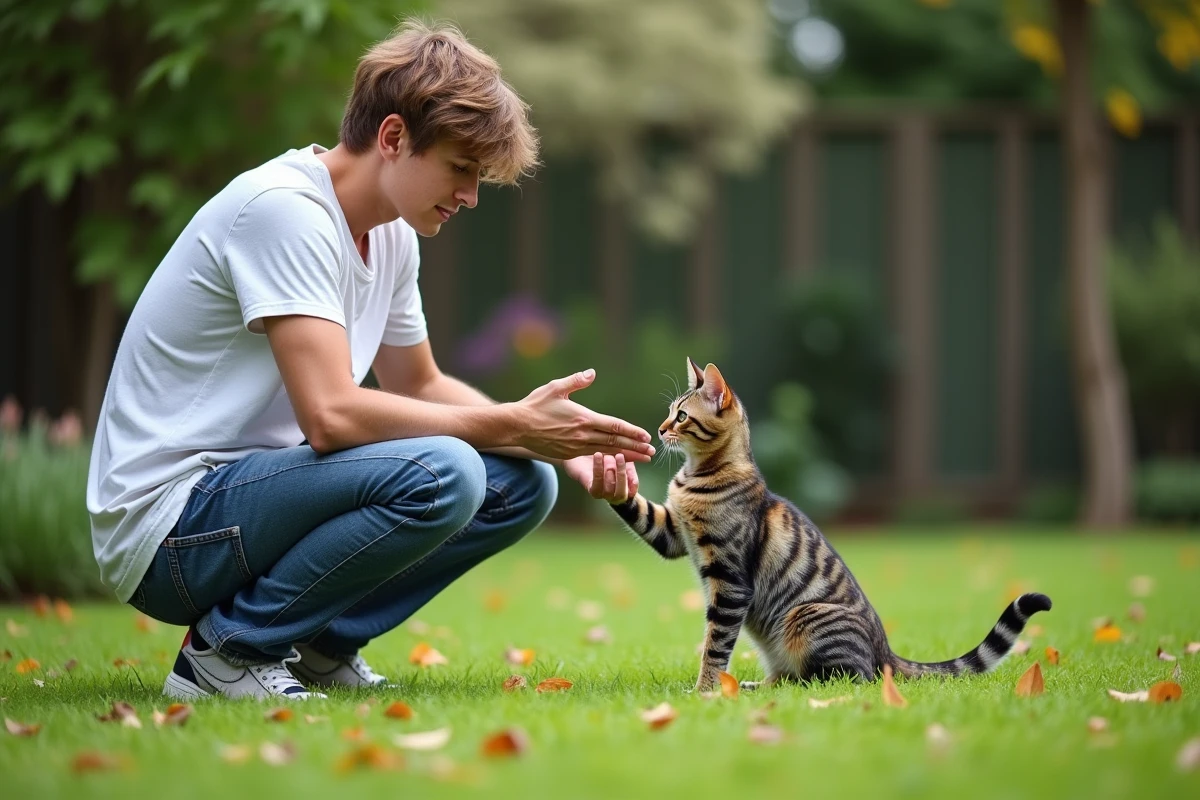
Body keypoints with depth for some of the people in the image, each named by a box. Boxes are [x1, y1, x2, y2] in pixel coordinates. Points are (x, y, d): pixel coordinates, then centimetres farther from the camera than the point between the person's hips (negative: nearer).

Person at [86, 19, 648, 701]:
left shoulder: (391, 235, 9)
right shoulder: (284, 209, -20)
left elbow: (419, 386, 20)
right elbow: (331, 414, -27)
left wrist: (560, 446, 3)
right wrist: (513, 426, -21)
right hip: (167, 525, -9)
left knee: (522, 483, 1)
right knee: (442, 474, -30)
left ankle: (319, 645, 5)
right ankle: (230, 646, -13)